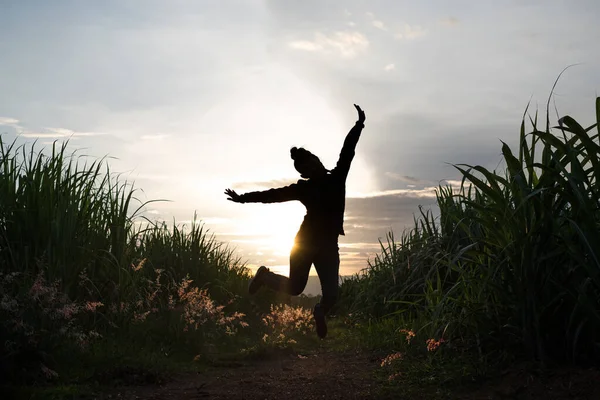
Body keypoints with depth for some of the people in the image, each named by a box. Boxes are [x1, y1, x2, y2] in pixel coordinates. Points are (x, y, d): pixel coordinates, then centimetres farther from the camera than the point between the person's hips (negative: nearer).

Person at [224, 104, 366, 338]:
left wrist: (359, 124, 6)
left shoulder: (337, 178, 3)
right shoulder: (304, 188, -3)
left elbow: (347, 150, 6)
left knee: (331, 294, -3)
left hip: (328, 245, 3)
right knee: (295, 288, 3)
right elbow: (273, 195, 1)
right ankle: (264, 275, 33)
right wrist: (243, 198, 2)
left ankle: (320, 313, 34)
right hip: (306, 242, -2)